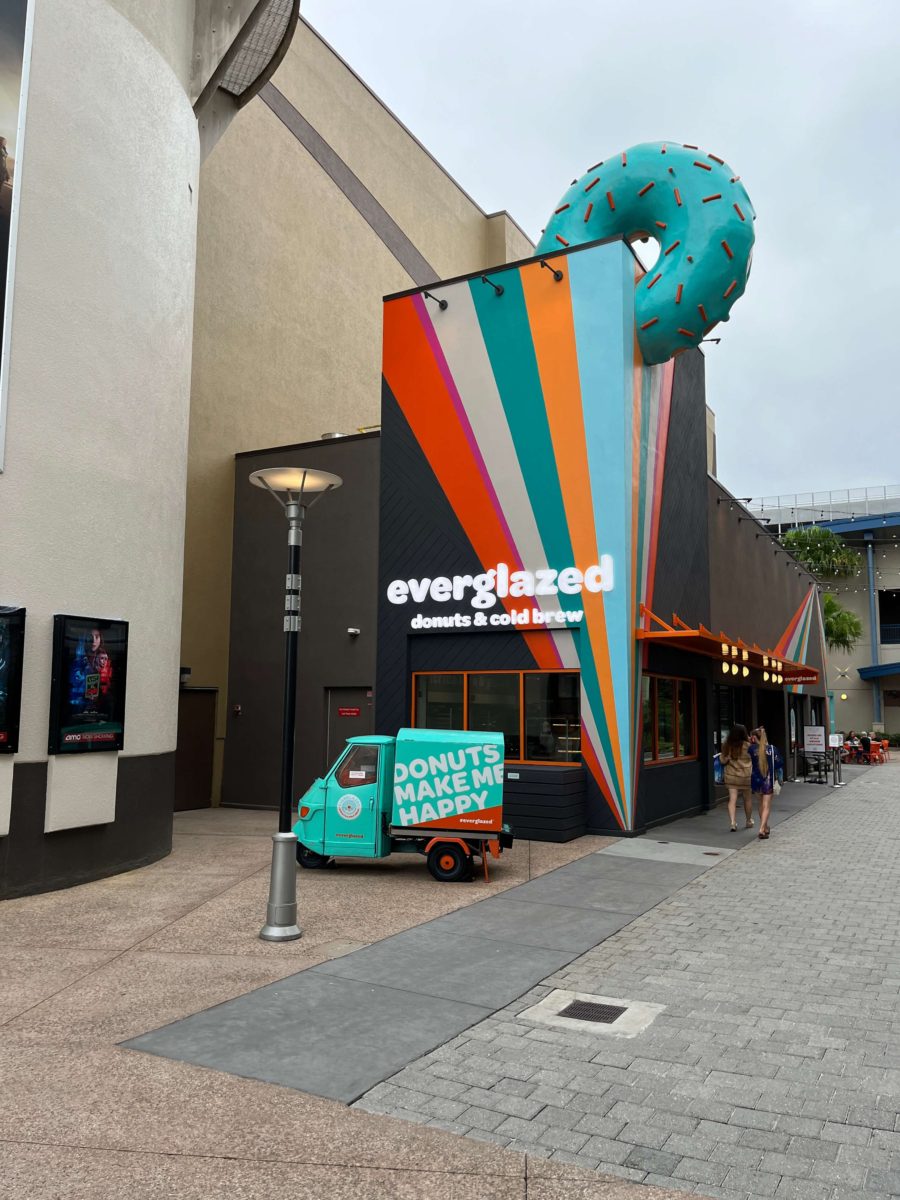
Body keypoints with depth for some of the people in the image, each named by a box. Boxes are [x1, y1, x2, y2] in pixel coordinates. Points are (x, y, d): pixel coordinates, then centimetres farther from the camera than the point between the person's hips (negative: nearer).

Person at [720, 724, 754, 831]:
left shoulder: (726, 745, -3)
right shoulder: (747, 745, -13)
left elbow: (723, 760, -1)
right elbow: (753, 759, -4)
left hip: (730, 775, 2)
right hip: (746, 775, -2)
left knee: (732, 799, 1)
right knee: (748, 798, 16)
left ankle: (733, 822, -11)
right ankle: (749, 821, 30)